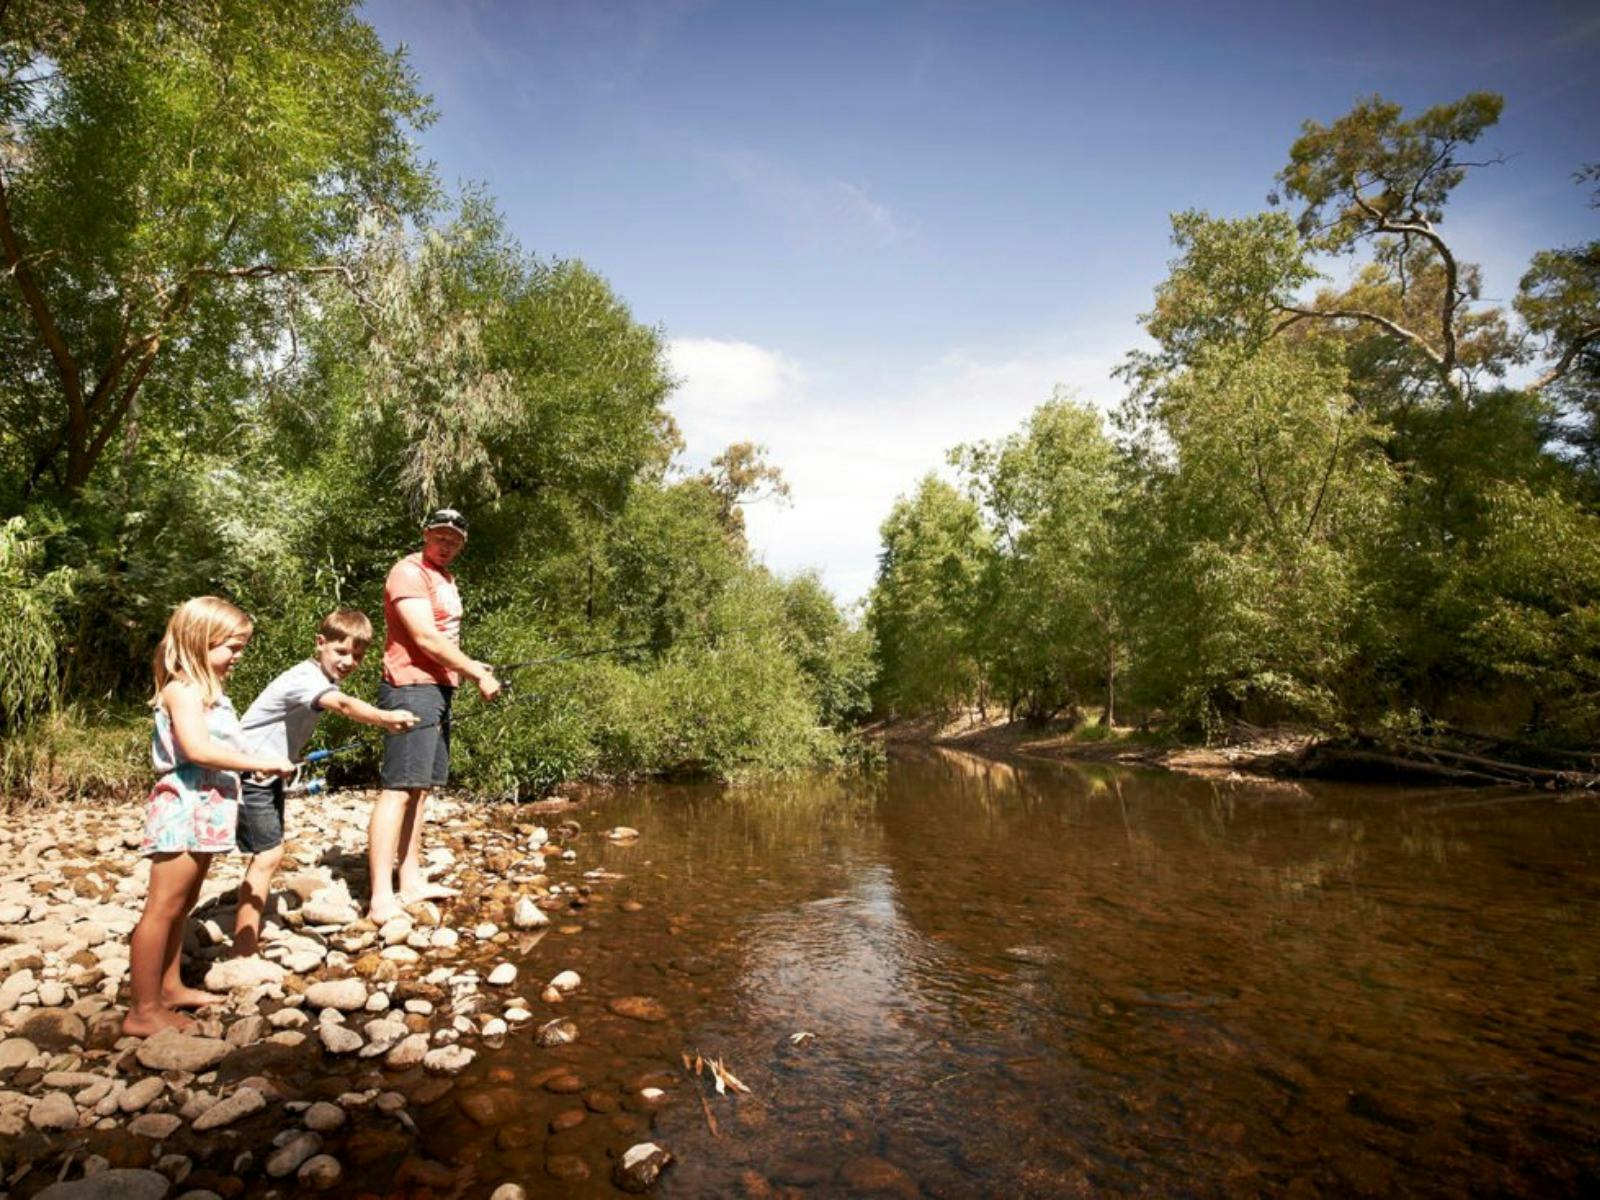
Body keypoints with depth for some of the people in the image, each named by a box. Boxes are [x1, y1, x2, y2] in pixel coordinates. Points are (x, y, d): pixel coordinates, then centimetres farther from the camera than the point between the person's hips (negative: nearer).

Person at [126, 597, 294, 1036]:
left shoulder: (208, 690, 17)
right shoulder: (184, 689, -14)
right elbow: (198, 749, -27)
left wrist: (262, 765, 8)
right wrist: (262, 762, -25)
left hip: (203, 813, 10)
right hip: (184, 810, -10)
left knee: (183, 905, 18)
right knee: (163, 908, -3)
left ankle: (170, 987, 31)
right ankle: (144, 1011, 5)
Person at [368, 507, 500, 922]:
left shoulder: (444, 576, 19)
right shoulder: (409, 572, -11)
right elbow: (426, 639, -18)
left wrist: (471, 666, 11)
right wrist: (477, 673, -14)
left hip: (438, 688, 10)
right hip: (411, 688, -10)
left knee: (420, 787, 12)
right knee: (399, 788, -12)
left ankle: (411, 881, 19)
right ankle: (381, 899, -13)